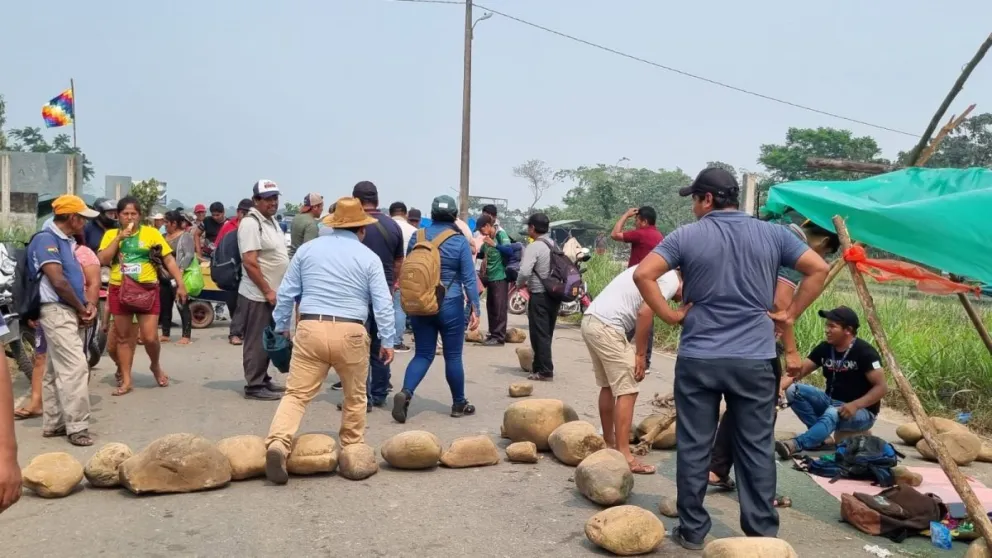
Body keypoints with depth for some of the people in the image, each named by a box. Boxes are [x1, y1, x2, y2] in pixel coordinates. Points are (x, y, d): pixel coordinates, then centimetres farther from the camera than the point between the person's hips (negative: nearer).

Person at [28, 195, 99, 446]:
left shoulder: (65, 241, 16)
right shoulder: (46, 239, -13)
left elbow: (75, 277, 20)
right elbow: (58, 282, -20)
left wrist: (88, 305, 2)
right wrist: (82, 309, -8)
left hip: (68, 311, 10)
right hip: (56, 311, -9)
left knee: (56, 370, 13)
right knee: (75, 368, -12)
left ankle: (53, 424, 20)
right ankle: (76, 427, -8)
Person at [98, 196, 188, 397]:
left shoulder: (151, 232, -1)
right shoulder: (111, 234, 7)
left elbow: (169, 260, -3)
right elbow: (102, 260, -5)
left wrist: (180, 284, -10)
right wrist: (118, 238, -12)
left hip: (147, 291, -2)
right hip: (119, 291, 2)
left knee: (150, 338, -6)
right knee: (123, 338, 9)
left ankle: (156, 366, 25)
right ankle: (126, 381, 19)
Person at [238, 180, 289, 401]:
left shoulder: (272, 221, 13)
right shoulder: (251, 223, -16)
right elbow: (250, 262, -22)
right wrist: (267, 291, -20)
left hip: (271, 294, 9)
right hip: (258, 295, -9)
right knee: (257, 342, -2)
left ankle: (263, 380, 26)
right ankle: (254, 386, 7)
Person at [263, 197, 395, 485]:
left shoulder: (307, 249, 10)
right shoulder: (369, 257, 3)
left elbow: (286, 293, 12)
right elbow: (383, 303, 0)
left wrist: (281, 328, 23)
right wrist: (387, 340, 6)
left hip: (310, 329, 1)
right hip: (350, 333, -1)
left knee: (296, 393, 1)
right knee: (355, 396, 17)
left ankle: (278, 443, -18)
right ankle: (352, 449, 28)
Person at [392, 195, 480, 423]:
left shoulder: (417, 237, 4)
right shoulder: (460, 241, -8)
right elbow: (469, 278, -7)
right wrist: (475, 309, -2)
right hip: (449, 305, -3)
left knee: (423, 354, 9)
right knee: (453, 356, 7)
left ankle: (405, 393, -13)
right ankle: (459, 404, 19)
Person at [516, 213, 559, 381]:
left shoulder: (534, 247, -14)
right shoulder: (554, 245, 11)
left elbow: (524, 272, -25)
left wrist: (519, 284, -4)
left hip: (539, 296, -8)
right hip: (554, 294, 8)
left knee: (539, 334, -2)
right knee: (546, 334, 15)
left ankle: (545, 372, -1)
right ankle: (540, 367, 23)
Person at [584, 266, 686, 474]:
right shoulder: (672, 280, -4)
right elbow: (645, 313, -16)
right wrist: (640, 354, -10)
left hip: (591, 320, 10)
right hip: (606, 327, -10)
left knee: (608, 387, 20)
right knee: (627, 392, -5)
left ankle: (609, 444, 32)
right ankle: (624, 456, -3)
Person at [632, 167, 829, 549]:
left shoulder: (686, 236, -3)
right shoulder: (772, 234, 4)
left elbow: (643, 274, -11)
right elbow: (818, 269, 5)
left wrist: (668, 315, -3)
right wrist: (790, 314, 7)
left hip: (698, 359, -1)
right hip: (755, 359, 2)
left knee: (694, 447, 8)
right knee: (757, 449, 10)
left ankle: (692, 531, 16)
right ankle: (762, 534, 17)